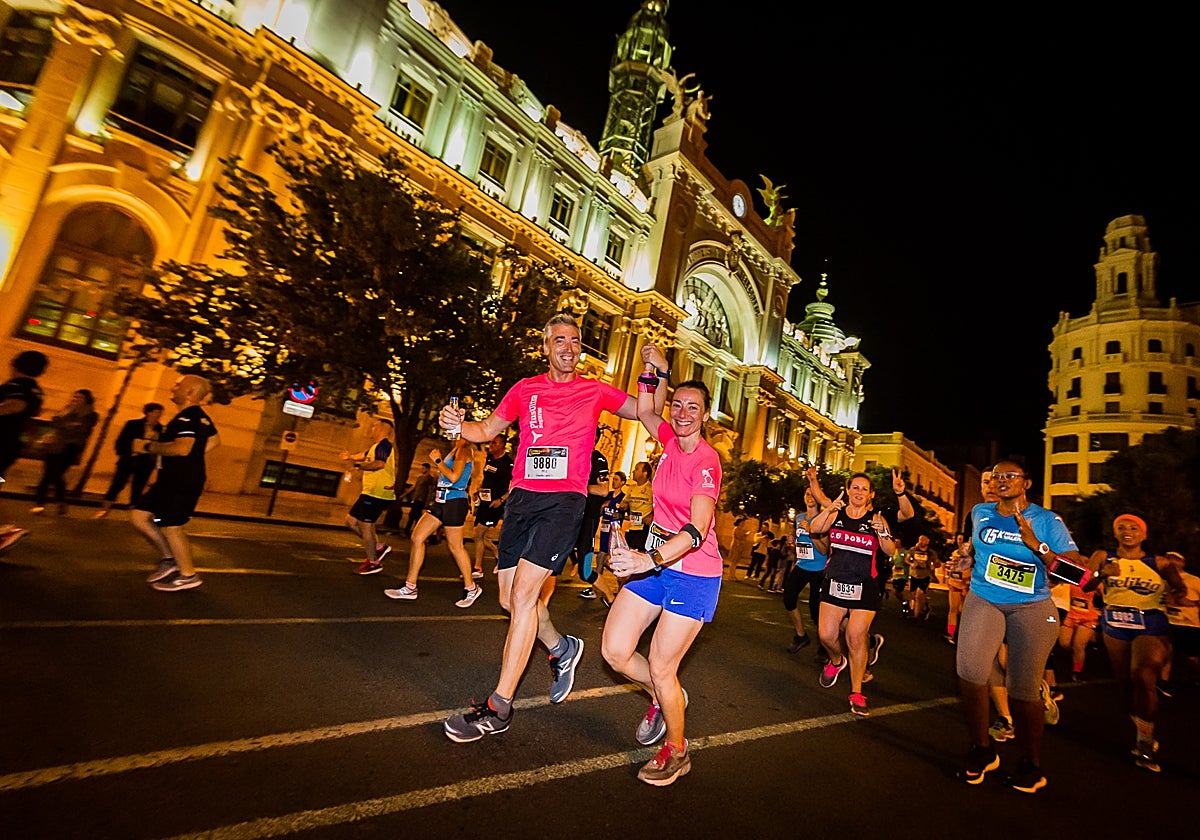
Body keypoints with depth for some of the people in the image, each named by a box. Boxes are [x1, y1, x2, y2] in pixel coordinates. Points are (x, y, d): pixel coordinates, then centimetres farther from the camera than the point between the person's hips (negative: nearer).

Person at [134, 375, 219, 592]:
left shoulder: (187, 417, -18)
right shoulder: (201, 417, 13)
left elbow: (182, 448, -33)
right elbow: (214, 440, 29)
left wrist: (148, 447, -19)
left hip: (182, 483, -11)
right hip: (172, 480, 11)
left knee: (171, 527, -3)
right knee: (139, 515, 15)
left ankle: (188, 576, 9)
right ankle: (170, 559, 21)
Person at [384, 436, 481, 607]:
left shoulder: (464, 450, -10)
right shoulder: (455, 450, 18)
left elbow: (454, 477, -21)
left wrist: (438, 461, -12)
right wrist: (438, 462, 13)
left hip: (454, 502, -10)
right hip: (442, 501, 10)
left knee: (455, 546, -1)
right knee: (417, 537, 5)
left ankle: (471, 588, 16)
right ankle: (410, 588, 13)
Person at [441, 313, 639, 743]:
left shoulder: (595, 391, 6)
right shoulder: (525, 389, 12)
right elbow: (487, 429, 17)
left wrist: (656, 374, -4)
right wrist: (458, 424, -3)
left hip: (565, 499, -4)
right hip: (522, 496, 5)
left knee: (524, 595, -14)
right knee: (510, 599, 10)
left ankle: (499, 707, -1)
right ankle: (561, 648, 38)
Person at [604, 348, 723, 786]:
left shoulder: (706, 460, -19)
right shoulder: (672, 439, 1)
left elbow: (697, 530, -30)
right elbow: (646, 411, 21)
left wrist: (651, 559, -43)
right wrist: (656, 371, 10)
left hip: (693, 573, -7)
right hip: (654, 561, 7)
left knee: (660, 667, 1)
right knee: (615, 651, 5)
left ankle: (676, 752, 29)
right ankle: (665, 698, 35)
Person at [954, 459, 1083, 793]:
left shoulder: (1047, 520, -1)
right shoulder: (980, 512, 8)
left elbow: (1078, 569, -10)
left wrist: (1036, 546, -20)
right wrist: (968, 555, 22)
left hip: (1032, 608, -1)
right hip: (983, 601, 1)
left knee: (1023, 689, 1)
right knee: (969, 670, -20)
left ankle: (1031, 766, 25)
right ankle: (982, 750, 1)